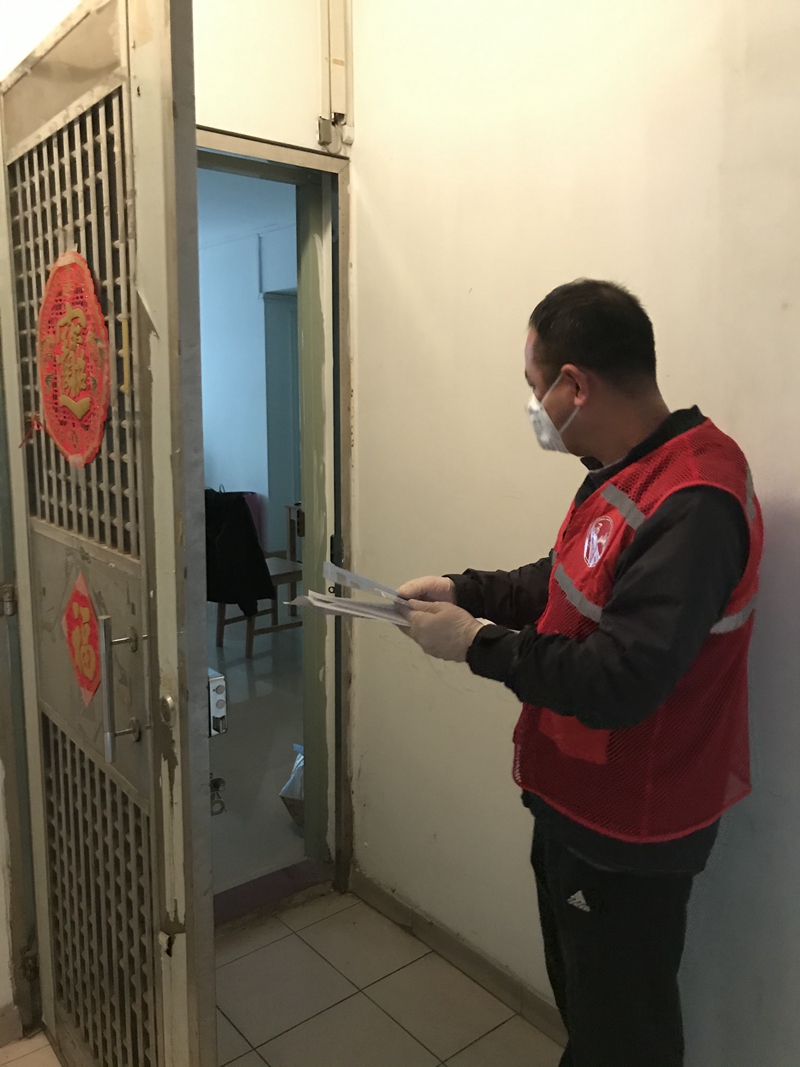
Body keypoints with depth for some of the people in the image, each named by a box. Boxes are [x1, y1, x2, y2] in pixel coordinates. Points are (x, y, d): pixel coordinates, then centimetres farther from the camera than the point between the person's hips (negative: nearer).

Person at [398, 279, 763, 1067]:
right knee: (579, 996, 29)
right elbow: (569, 588, 12)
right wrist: (462, 589, -1)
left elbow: (619, 683, -33)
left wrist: (477, 641, -23)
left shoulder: (692, 505, -30)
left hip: (629, 832, -9)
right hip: (578, 799, 9)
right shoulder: (632, 470, 2)